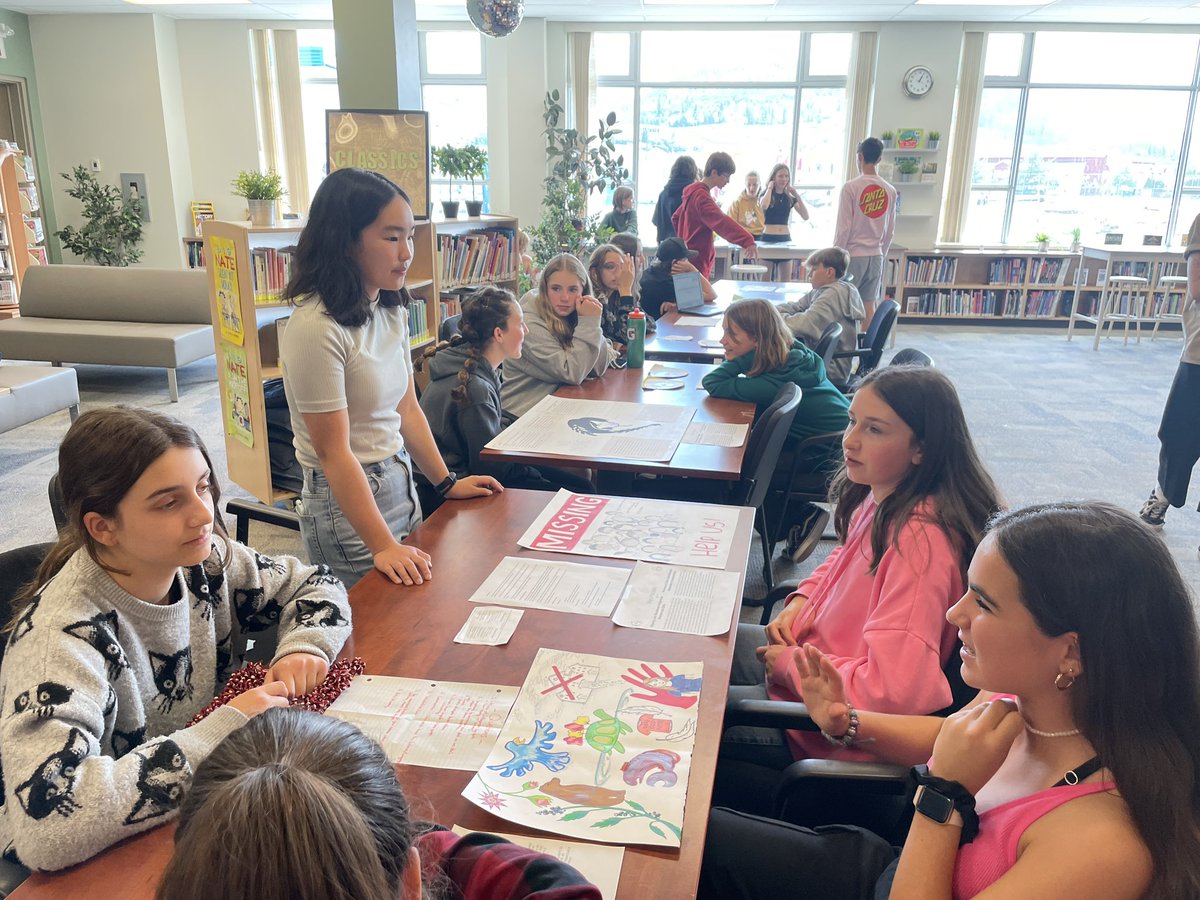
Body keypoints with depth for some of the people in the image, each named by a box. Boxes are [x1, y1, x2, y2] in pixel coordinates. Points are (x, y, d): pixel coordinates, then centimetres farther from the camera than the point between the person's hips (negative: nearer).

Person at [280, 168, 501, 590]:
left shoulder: (391, 312, 3)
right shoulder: (317, 329, -23)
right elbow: (334, 452, -23)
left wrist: (448, 484, 9)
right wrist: (384, 547, -26)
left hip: (401, 487, 8)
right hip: (347, 502, -8)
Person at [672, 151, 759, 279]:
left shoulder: (693, 192, 12)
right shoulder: (702, 196, -19)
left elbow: (676, 218, 25)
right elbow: (721, 221, -36)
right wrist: (747, 240, -48)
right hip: (697, 263, -11)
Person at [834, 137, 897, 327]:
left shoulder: (851, 187, -11)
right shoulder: (890, 191, 4)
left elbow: (843, 228, -12)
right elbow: (889, 231, 9)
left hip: (852, 255, -5)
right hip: (876, 256, 5)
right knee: (868, 306, 7)